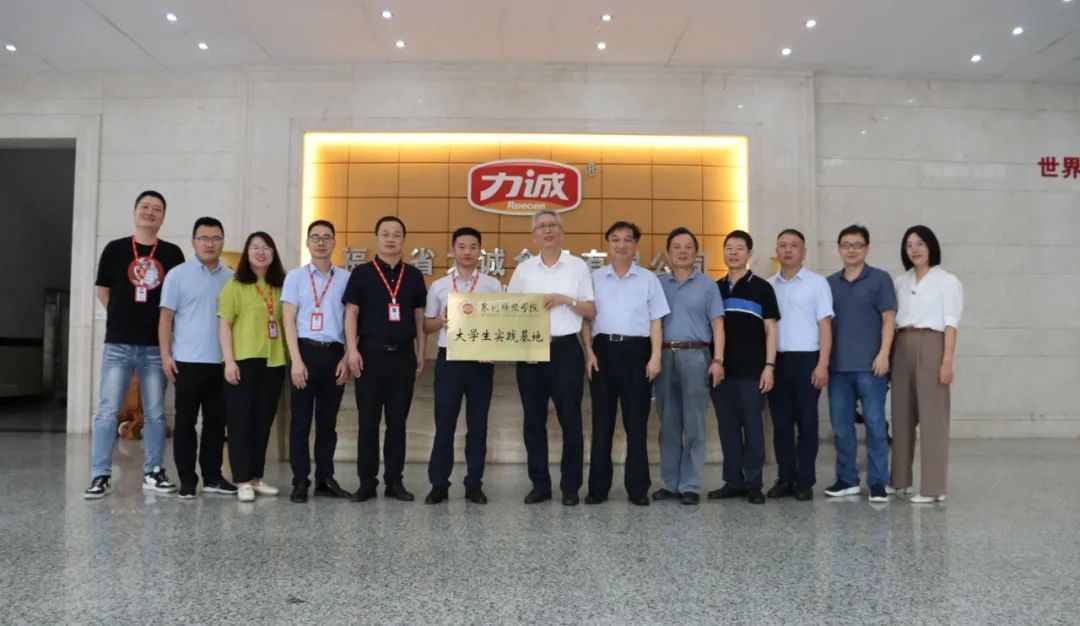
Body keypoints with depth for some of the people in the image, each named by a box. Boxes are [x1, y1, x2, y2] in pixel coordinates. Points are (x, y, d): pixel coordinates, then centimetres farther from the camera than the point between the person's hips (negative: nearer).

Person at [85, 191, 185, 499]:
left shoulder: (172, 254, 4)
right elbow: (103, 292, 10)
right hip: (118, 344, -1)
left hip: (156, 346, 1)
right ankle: (100, 476, 5)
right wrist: (125, 319, 9)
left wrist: (161, 325, 5)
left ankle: (153, 473, 17)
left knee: (155, 413, 7)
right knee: (108, 410, -2)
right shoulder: (114, 249, 3)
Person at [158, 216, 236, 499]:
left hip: (222, 362, 3)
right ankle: (187, 480, 11)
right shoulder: (178, 275, 1)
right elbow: (166, 318, 0)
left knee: (216, 421, 9)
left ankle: (212, 477, 19)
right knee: (186, 421, 3)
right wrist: (166, 355, -8)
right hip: (188, 361, -3)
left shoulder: (232, 278, 9)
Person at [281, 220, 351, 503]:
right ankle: (300, 481, 10)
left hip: (334, 353, 2)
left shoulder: (345, 278, 8)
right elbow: (289, 321, -1)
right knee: (301, 420, 2)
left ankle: (325, 479, 17)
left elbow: (351, 321, 8)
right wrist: (296, 360, -10)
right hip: (305, 351, -2)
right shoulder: (295, 277, 4)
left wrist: (346, 358, 0)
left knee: (328, 421, 9)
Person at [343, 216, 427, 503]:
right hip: (371, 353, -2)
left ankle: (394, 481, 15)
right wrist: (352, 350, -11)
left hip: (403, 355, 2)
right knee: (368, 420, 2)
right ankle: (367, 481, 11)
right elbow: (351, 313, -2)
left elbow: (419, 316, 11)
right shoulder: (361, 273, 2)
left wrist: (421, 353, 7)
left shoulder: (414, 275, 9)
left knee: (398, 421, 7)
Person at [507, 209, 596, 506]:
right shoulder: (523, 270, 8)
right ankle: (540, 484, 18)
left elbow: (592, 312, 4)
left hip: (566, 350, -2)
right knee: (534, 421, 7)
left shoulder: (578, 266, 4)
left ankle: (571, 486, 13)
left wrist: (567, 300, -12)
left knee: (570, 420, 2)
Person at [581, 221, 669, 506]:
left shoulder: (648, 279, 8)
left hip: (637, 351, 0)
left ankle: (638, 488, 12)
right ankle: (598, 487, 12)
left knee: (636, 422, 3)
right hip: (603, 350, 1)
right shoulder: (595, 278, 9)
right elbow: (585, 318, 8)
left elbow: (656, 321, 5)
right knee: (602, 421, 4)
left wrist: (655, 356, -3)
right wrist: (589, 352, -3)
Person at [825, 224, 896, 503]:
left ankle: (878, 482, 6)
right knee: (840, 423, 7)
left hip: (870, 364, -4)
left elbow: (888, 318, -2)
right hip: (838, 365, 4)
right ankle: (846, 478, 18)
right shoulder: (830, 283, 13)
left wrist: (883, 354, -12)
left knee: (875, 423, -1)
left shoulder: (880, 279, 2)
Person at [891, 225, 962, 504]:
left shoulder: (948, 281, 2)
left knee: (932, 416, -4)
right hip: (902, 348, 5)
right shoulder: (899, 282, 14)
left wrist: (947, 361, -13)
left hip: (931, 346, -5)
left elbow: (951, 323, -4)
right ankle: (900, 480, 17)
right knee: (902, 415, 8)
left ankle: (933, 487, 0)